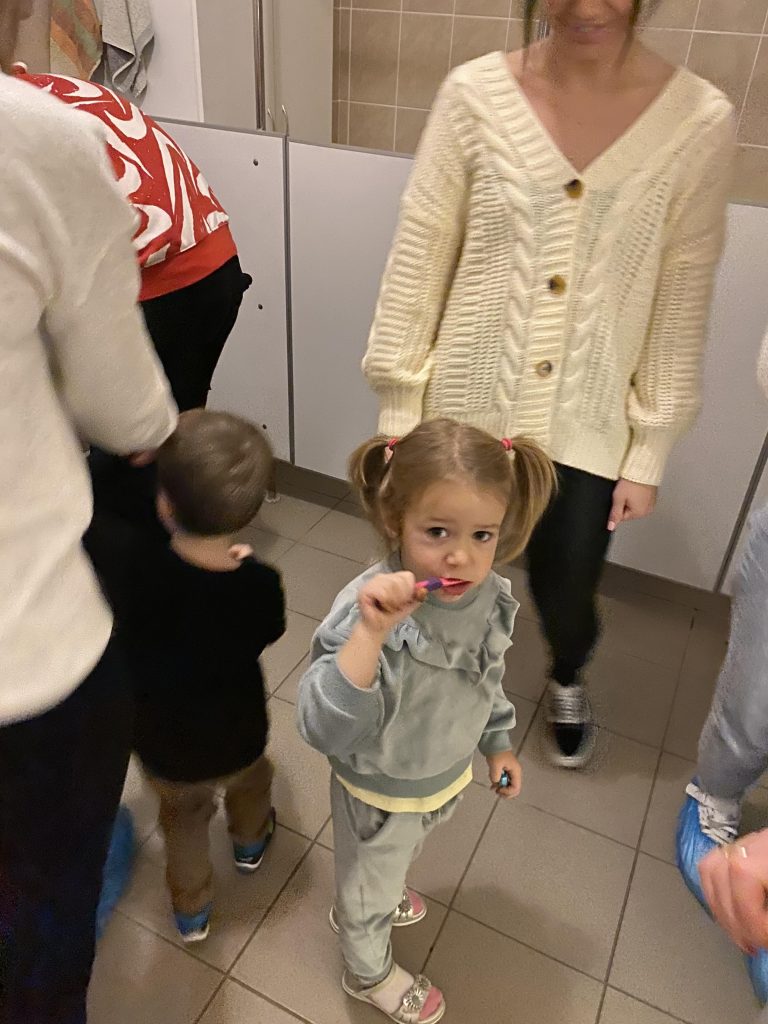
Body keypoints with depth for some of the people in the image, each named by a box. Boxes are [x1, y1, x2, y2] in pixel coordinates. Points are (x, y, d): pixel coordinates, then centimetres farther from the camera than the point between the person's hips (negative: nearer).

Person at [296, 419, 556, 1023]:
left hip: (448, 776, 6)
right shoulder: (371, 610, -39)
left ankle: (360, 906, 70)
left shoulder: (492, 599, -19)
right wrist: (370, 635, -57)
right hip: (381, 793, -6)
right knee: (368, 888, 26)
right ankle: (370, 973, 58)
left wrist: (498, 745, 12)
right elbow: (326, 730, -45)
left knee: (395, 860, 36)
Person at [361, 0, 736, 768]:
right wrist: (398, 406, -3)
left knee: (567, 591, 13)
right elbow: (417, 259, -4)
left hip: (588, 424, 0)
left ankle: (567, 681, 52)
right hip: (465, 404, 0)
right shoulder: (475, 96, -7)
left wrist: (649, 452, 0)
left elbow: (681, 302, -2)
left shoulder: (699, 122, -6)